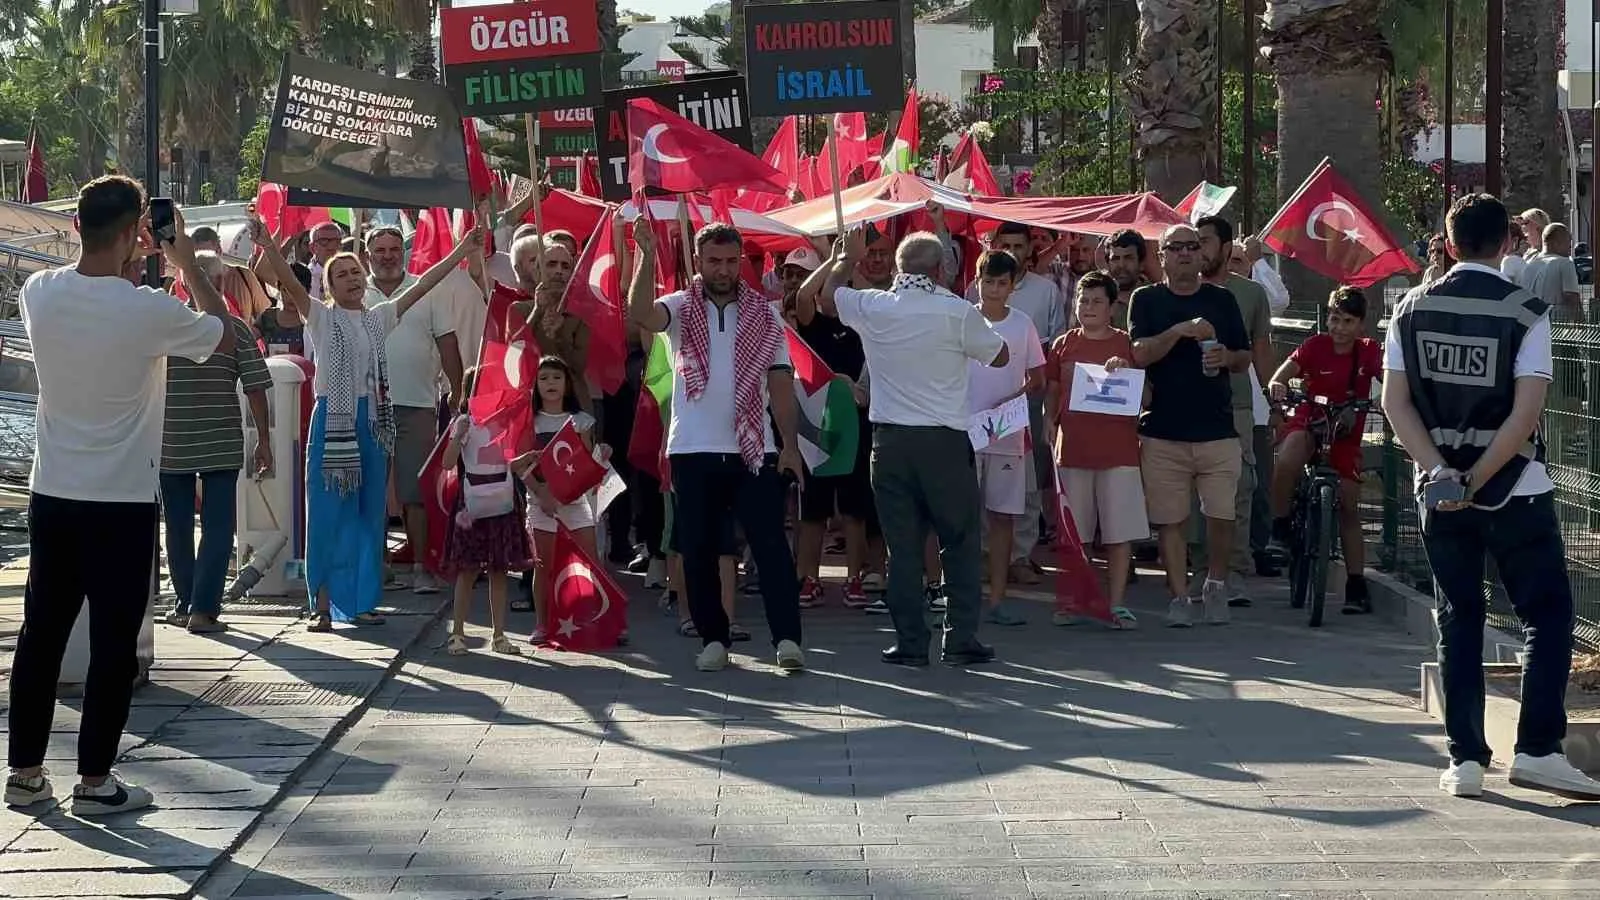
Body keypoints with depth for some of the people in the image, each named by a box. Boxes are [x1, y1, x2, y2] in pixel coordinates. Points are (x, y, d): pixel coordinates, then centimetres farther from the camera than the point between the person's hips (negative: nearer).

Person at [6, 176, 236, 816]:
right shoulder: (149, 310, -17)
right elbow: (225, 335, 2)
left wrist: (128, 259, 21)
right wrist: (186, 263, 7)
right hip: (122, 504, -5)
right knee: (113, 645, 3)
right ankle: (94, 781, 8)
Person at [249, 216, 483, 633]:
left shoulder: (378, 318, 13)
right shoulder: (322, 317, 0)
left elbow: (421, 285, 10)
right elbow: (290, 283, -15)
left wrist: (461, 252, 6)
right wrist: (267, 246, -30)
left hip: (371, 420, 5)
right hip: (333, 418, -4)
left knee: (369, 512, 8)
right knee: (328, 511, -3)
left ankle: (360, 601, 16)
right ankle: (323, 603, 1)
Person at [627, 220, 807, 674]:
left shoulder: (765, 315, 7)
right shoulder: (681, 309, 3)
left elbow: (781, 382, 5)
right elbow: (640, 311, -20)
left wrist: (790, 445, -3)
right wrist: (647, 255, -32)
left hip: (753, 451, 0)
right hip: (694, 452, 0)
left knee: (771, 545, -6)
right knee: (698, 551, 5)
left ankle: (787, 638, -6)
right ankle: (714, 640, 15)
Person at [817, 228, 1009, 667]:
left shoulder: (872, 308, -1)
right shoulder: (956, 312, -8)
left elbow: (827, 297, 20)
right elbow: (1000, 357, 7)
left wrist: (846, 258, 38)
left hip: (889, 441, 2)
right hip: (945, 441, -2)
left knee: (902, 545, 6)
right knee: (959, 541, 8)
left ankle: (910, 643, 7)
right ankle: (961, 638, 6)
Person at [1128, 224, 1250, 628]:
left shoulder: (1221, 299, 12)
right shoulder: (1146, 299, 6)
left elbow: (1245, 359, 15)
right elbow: (1139, 353, -8)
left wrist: (1226, 357, -8)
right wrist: (1181, 330, -21)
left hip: (1217, 427, 1)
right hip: (1162, 430, -1)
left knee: (1222, 515, -5)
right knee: (1170, 519, 1)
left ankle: (1215, 584, 17)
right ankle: (1180, 596, 9)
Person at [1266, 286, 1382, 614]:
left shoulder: (1369, 352, -5)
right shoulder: (1315, 346, -10)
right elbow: (1285, 372, -20)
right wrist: (1276, 386, -44)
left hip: (1345, 433, 2)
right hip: (1308, 422, -2)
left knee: (1349, 508, 2)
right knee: (1289, 459, -37)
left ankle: (1356, 585, 10)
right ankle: (1279, 526, -14)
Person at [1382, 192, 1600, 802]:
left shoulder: (1413, 310, 1)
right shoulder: (1527, 314, -9)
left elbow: (1395, 402, -4)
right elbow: (1525, 417, -15)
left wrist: (1441, 473, -10)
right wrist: (1476, 482, -11)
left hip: (1438, 488, 4)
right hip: (1515, 489, -3)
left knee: (1458, 620, 10)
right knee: (1547, 614, 7)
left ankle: (1465, 760, 8)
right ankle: (1537, 750, -1)